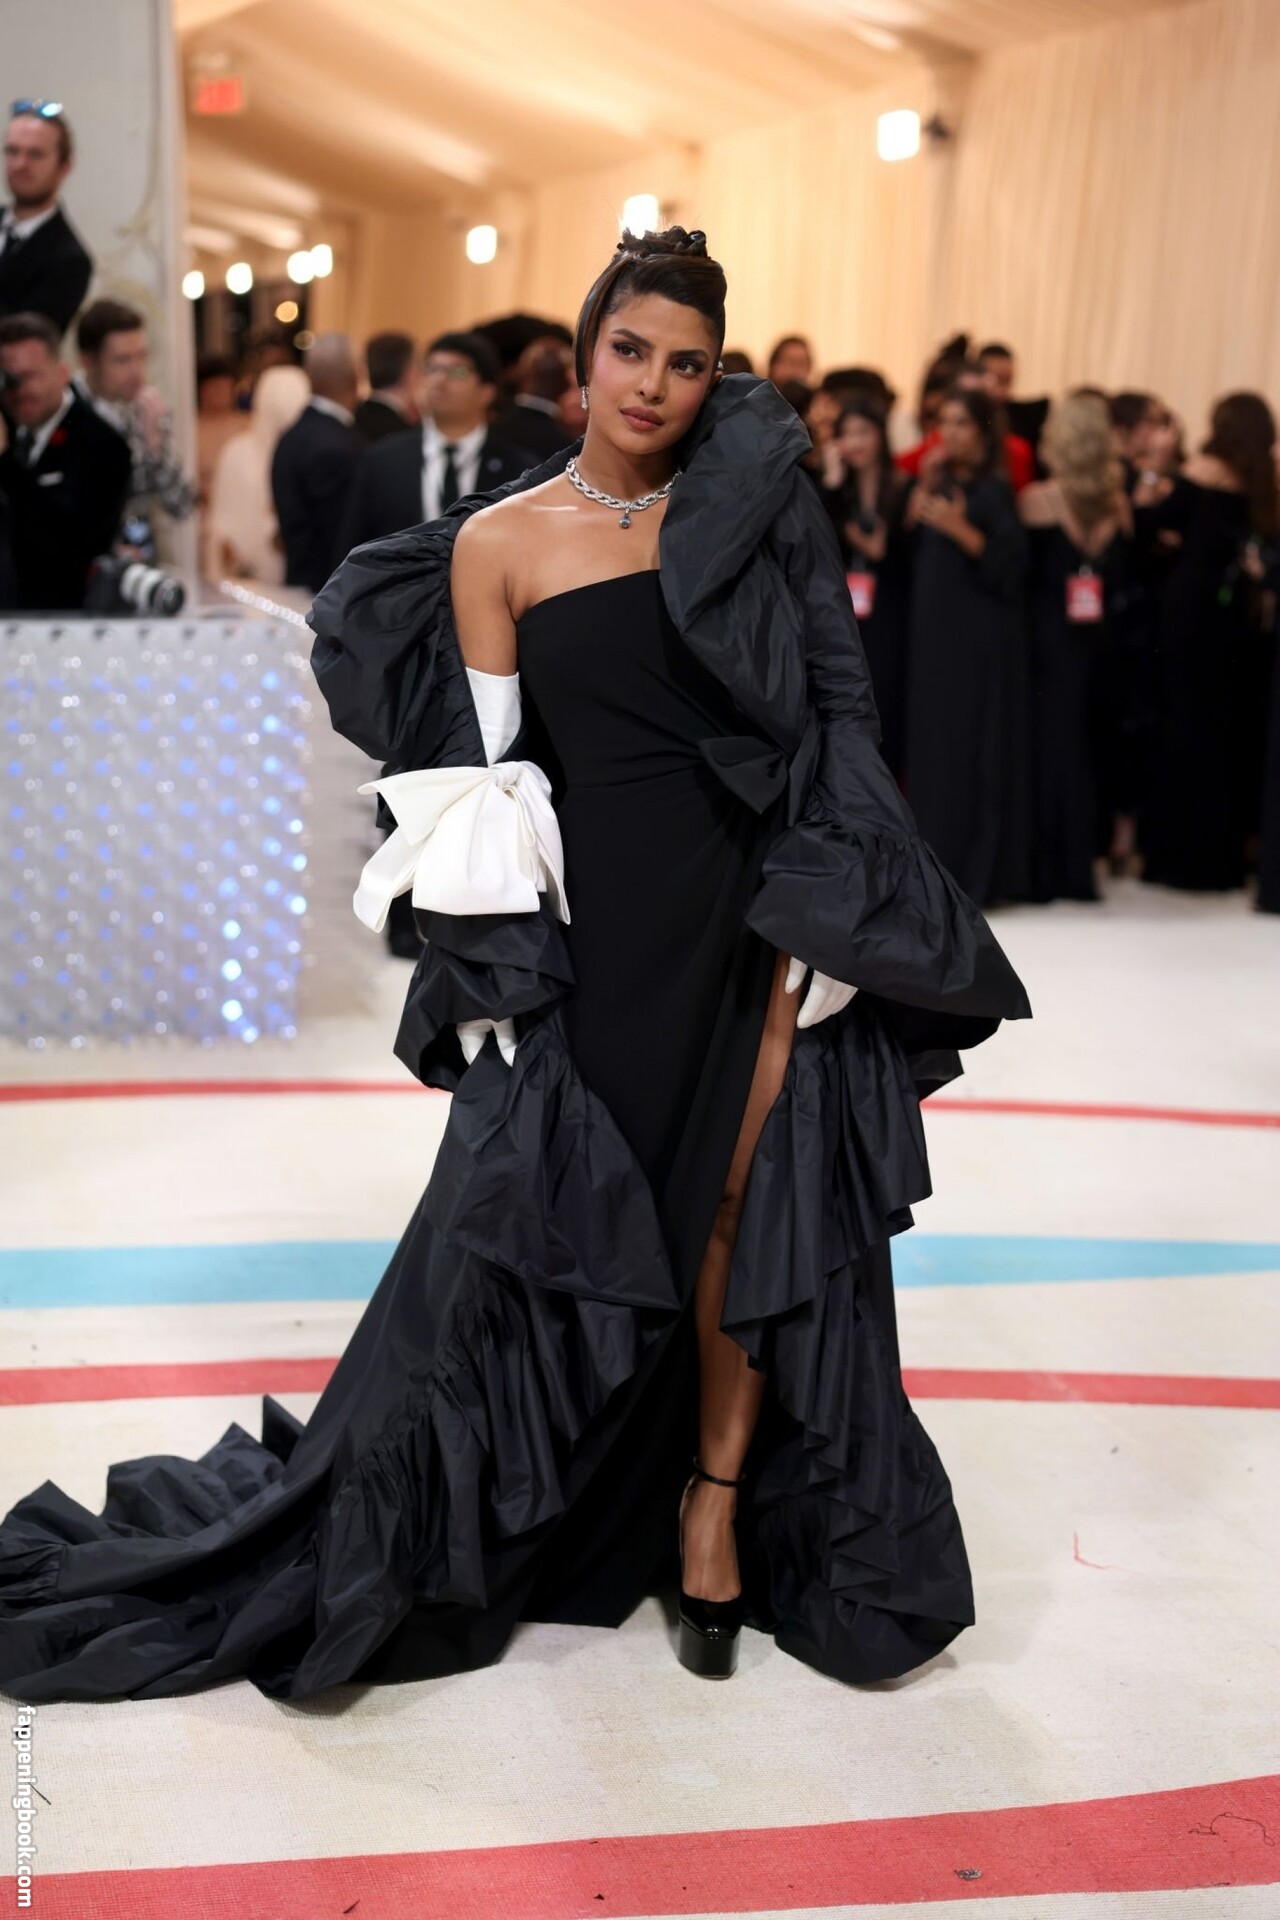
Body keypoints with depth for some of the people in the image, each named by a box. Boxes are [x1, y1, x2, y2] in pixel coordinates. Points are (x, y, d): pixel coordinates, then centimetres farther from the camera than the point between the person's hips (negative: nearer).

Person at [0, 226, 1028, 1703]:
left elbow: (834, 710, 5)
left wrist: (826, 913, -4)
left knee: (752, 1215, 2)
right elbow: (482, 783, 2)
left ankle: (716, 1499, 22)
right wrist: (507, 963, -5)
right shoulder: (500, 543, 2)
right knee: (548, 1231, 5)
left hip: (758, 914, 2)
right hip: (600, 929, -1)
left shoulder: (757, 503, 6)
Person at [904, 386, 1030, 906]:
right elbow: (907, 545, 7)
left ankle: (972, 874, -3)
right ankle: (935, 860, 13)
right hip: (932, 632, 7)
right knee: (931, 744, 6)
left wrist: (961, 530, -25)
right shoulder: (938, 481, 13)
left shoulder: (993, 490, -7)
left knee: (970, 750, -6)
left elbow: (1011, 562, -15)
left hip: (978, 638, -7)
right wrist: (924, 485, -1)